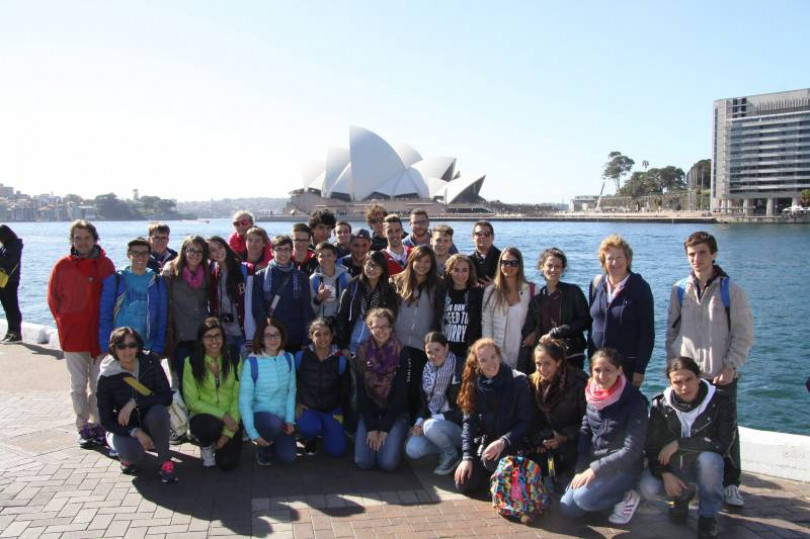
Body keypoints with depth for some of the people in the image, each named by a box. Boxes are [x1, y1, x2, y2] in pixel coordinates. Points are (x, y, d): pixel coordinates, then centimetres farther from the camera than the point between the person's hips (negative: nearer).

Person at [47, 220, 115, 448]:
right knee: (79, 384, 7)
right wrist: (64, 322, 3)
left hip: (100, 333, 1)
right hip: (73, 335, 0)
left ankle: (97, 425, 16)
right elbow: (53, 298, 6)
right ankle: (84, 427, 17)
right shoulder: (63, 265, -1)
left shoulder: (105, 264, 1)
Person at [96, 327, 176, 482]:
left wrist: (134, 403, -28)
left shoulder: (150, 362, -13)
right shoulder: (106, 377, -14)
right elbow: (106, 420, -11)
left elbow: (167, 396, -17)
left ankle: (165, 462, -15)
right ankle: (128, 455, 6)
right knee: (134, 453, -33)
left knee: (158, 411, -34)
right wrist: (135, 432, -24)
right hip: (123, 429, -1)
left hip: (151, 424, 1)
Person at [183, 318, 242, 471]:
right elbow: (192, 402, -8)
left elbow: (237, 398, -5)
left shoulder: (233, 360, -3)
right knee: (212, 425, -36)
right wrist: (222, 415, -19)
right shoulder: (192, 362, -7)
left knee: (228, 463, -17)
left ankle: (222, 441, 19)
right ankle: (206, 446, 2)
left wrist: (228, 432, -13)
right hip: (203, 416, -1)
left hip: (230, 419, 1)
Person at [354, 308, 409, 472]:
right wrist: (371, 427, -12)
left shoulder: (401, 354, -9)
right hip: (369, 412, 2)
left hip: (395, 413, -2)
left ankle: (390, 439, 14)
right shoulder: (362, 353, -4)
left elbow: (400, 393, -10)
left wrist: (384, 428, -14)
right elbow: (361, 392, -5)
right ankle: (373, 439, 17)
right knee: (364, 462, -15)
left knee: (388, 463, -18)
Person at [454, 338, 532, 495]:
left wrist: (503, 442, -25)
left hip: (510, 444, -4)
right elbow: (469, 422, -2)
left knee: (491, 458, -34)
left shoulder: (518, 381, -13)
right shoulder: (474, 383, -2)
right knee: (464, 484, -12)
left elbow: (525, 422, -11)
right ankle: (489, 472, 19)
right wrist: (467, 457, -11)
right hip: (483, 441, 4)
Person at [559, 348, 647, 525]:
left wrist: (595, 469, -22)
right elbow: (584, 433, 3)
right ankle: (604, 487, 16)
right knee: (567, 509, -3)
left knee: (583, 498, -27)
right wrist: (580, 470, -8)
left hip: (623, 467, -6)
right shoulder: (592, 396, 0)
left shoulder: (634, 401, -18)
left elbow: (632, 450, -21)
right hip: (594, 463, 6)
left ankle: (627, 497, -3)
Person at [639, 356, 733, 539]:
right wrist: (666, 474, -22)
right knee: (647, 487, -26)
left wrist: (679, 444, -25)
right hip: (672, 466, 2)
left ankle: (708, 516, -10)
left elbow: (722, 443, -23)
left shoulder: (719, 401, -14)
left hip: (703, 465, -2)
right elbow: (652, 446, -7)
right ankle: (682, 495, 11)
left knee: (708, 459, -37)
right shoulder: (661, 405, -8)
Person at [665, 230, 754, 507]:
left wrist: (731, 367, -11)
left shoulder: (730, 290, -4)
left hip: (721, 375, -2)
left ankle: (730, 483, 22)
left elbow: (744, 334, -4)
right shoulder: (679, 290, 5)